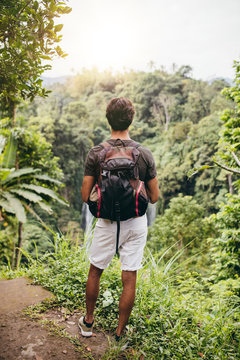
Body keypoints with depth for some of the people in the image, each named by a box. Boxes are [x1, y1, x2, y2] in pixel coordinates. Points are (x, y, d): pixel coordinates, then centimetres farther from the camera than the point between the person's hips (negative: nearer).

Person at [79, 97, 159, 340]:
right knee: (129, 279, 12)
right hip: (136, 223, 1)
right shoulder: (144, 154, -9)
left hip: (107, 222, 0)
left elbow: (85, 196, -9)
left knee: (95, 272, 21)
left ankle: (88, 322, 38)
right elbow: (154, 197, -3)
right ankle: (120, 334, 27)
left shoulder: (96, 153, -11)